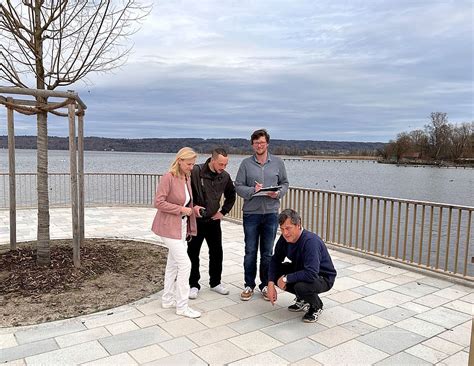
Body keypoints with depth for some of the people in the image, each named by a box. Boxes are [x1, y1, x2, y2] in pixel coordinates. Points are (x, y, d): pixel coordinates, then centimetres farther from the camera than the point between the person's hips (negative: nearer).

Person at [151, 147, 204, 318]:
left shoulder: (187, 178, 6)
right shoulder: (168, 177, -17)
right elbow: (159, 202, -20)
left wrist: (193, 208, -1)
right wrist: (181, 209, -20)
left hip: (182, 226, 9)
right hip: (169, 226, -8)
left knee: (173, 263, 17)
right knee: (185, 264, -8)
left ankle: (168, 300, 31)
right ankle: (182, 306, 4)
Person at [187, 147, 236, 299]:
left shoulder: (225, 176, -3)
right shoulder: (196, 172, -19)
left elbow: (231, 195, 13)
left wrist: (223, 212, 7)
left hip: (213, 220, 4)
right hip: (196, 220, -4)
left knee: (217, 253, 11)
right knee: (193, 253, 6)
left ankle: (215, 282, 28)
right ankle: (194, 285, 20)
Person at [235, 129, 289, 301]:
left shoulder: (278, 162, 5)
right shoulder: (246, 163, 1)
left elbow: (284, 183, 9)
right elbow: (238, 186, -1)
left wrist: (278, 193, -12)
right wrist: (253, 190, -18)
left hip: (271, 213, 1)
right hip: (251, 213, -1)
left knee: (267, 253, 10)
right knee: (250, 252, 8)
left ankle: (266, 285, 24)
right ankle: (249, 285, 22)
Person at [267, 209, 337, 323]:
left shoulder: (311, 241, -33)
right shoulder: (285, 239, -11)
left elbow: (311, 275, -40)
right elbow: (275, 260, -1)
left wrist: (286, 278, -30)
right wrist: (271, 284, -15)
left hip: (323, 277, -7)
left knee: (301, 286, -36)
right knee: (274, 273, -10)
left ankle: (316, 307, 0)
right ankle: (302, 300, 11)